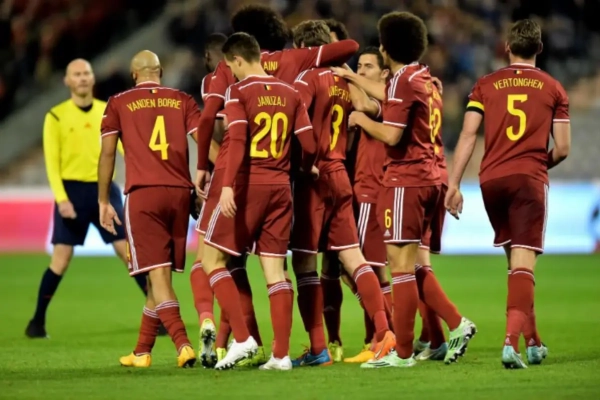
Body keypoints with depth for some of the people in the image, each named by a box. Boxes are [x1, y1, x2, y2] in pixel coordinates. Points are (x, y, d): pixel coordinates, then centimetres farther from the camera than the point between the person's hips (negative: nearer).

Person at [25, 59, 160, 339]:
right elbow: (52, 161, -3)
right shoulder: (56, 116, 0)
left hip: (104, 188, 2)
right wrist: (61, 198, -14)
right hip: (72, 189, -2)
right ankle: (37, 321, 9)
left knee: (129, 250, -1)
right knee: (61, 259, -3)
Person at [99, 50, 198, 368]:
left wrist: (103, 202, 11)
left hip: (142, 193, -3)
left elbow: (107, 154, 5)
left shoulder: (119, 104, 8)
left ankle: (183, 345, -24)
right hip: (179, 193, 3)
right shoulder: (182, 101, 12)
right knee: (161, 274, 12)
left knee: (158, 274, -6)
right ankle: (142, 351, 21)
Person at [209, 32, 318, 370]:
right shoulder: (290, 94, 10)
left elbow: (237, 140, -17)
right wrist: (305, 170, 28)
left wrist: (228, 185, -23)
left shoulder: (239, 92, -5)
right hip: (281, 187, 5)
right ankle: (281, 354, 0)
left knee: (212, 256, 7)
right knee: (275, 269, 6)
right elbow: (310, 145, 7)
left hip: (249, 185, -5)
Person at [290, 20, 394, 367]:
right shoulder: (344, 83, 13)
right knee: (353, 257, 8)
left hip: (315, 177, -7)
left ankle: (318, 349, -4)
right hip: (341, 176, 7)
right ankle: (384, 331, -2)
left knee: (304, 261, -2)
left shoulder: (308, 78, -8)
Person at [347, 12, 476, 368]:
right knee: (410, 265, 16)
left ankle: (403, 352, -1)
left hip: (406, 181, -9)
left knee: (402, 265, -4)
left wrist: (361, 120, -3)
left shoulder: (403, 81, -14)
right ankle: (457, 323, 10)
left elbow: (391, 135, -20)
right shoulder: (424, 78, 14)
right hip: (427, 176, 9)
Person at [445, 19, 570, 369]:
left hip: (491, 179, 3)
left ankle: (533, 341, 23)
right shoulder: (553, 89, 5)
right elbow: (562, 148, 2)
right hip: (529, 180, -3)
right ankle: (512, 342, -24)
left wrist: (454, 184, -2)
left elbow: (468, 136, -1)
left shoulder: (486, 85, 8)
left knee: (515, 261, 17)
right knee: (523, 266, -7)